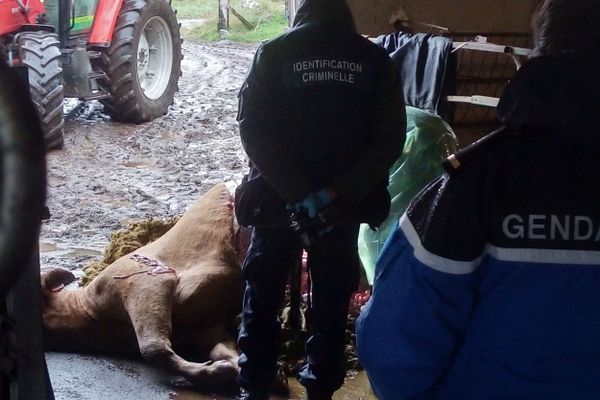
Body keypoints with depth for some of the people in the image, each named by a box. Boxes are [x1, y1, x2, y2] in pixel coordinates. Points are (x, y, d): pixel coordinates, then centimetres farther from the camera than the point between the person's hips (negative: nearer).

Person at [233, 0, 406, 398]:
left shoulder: (273, 53, -6)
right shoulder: (375, 59, -2)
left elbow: (254, 131, -13)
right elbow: (390, 139, -8)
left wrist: (300, 194, -15)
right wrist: (336, 193, -12)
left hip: (276, 199, -1)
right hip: (345, 204, 1)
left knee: (263, 297, 14)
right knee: (332, 303, 14)